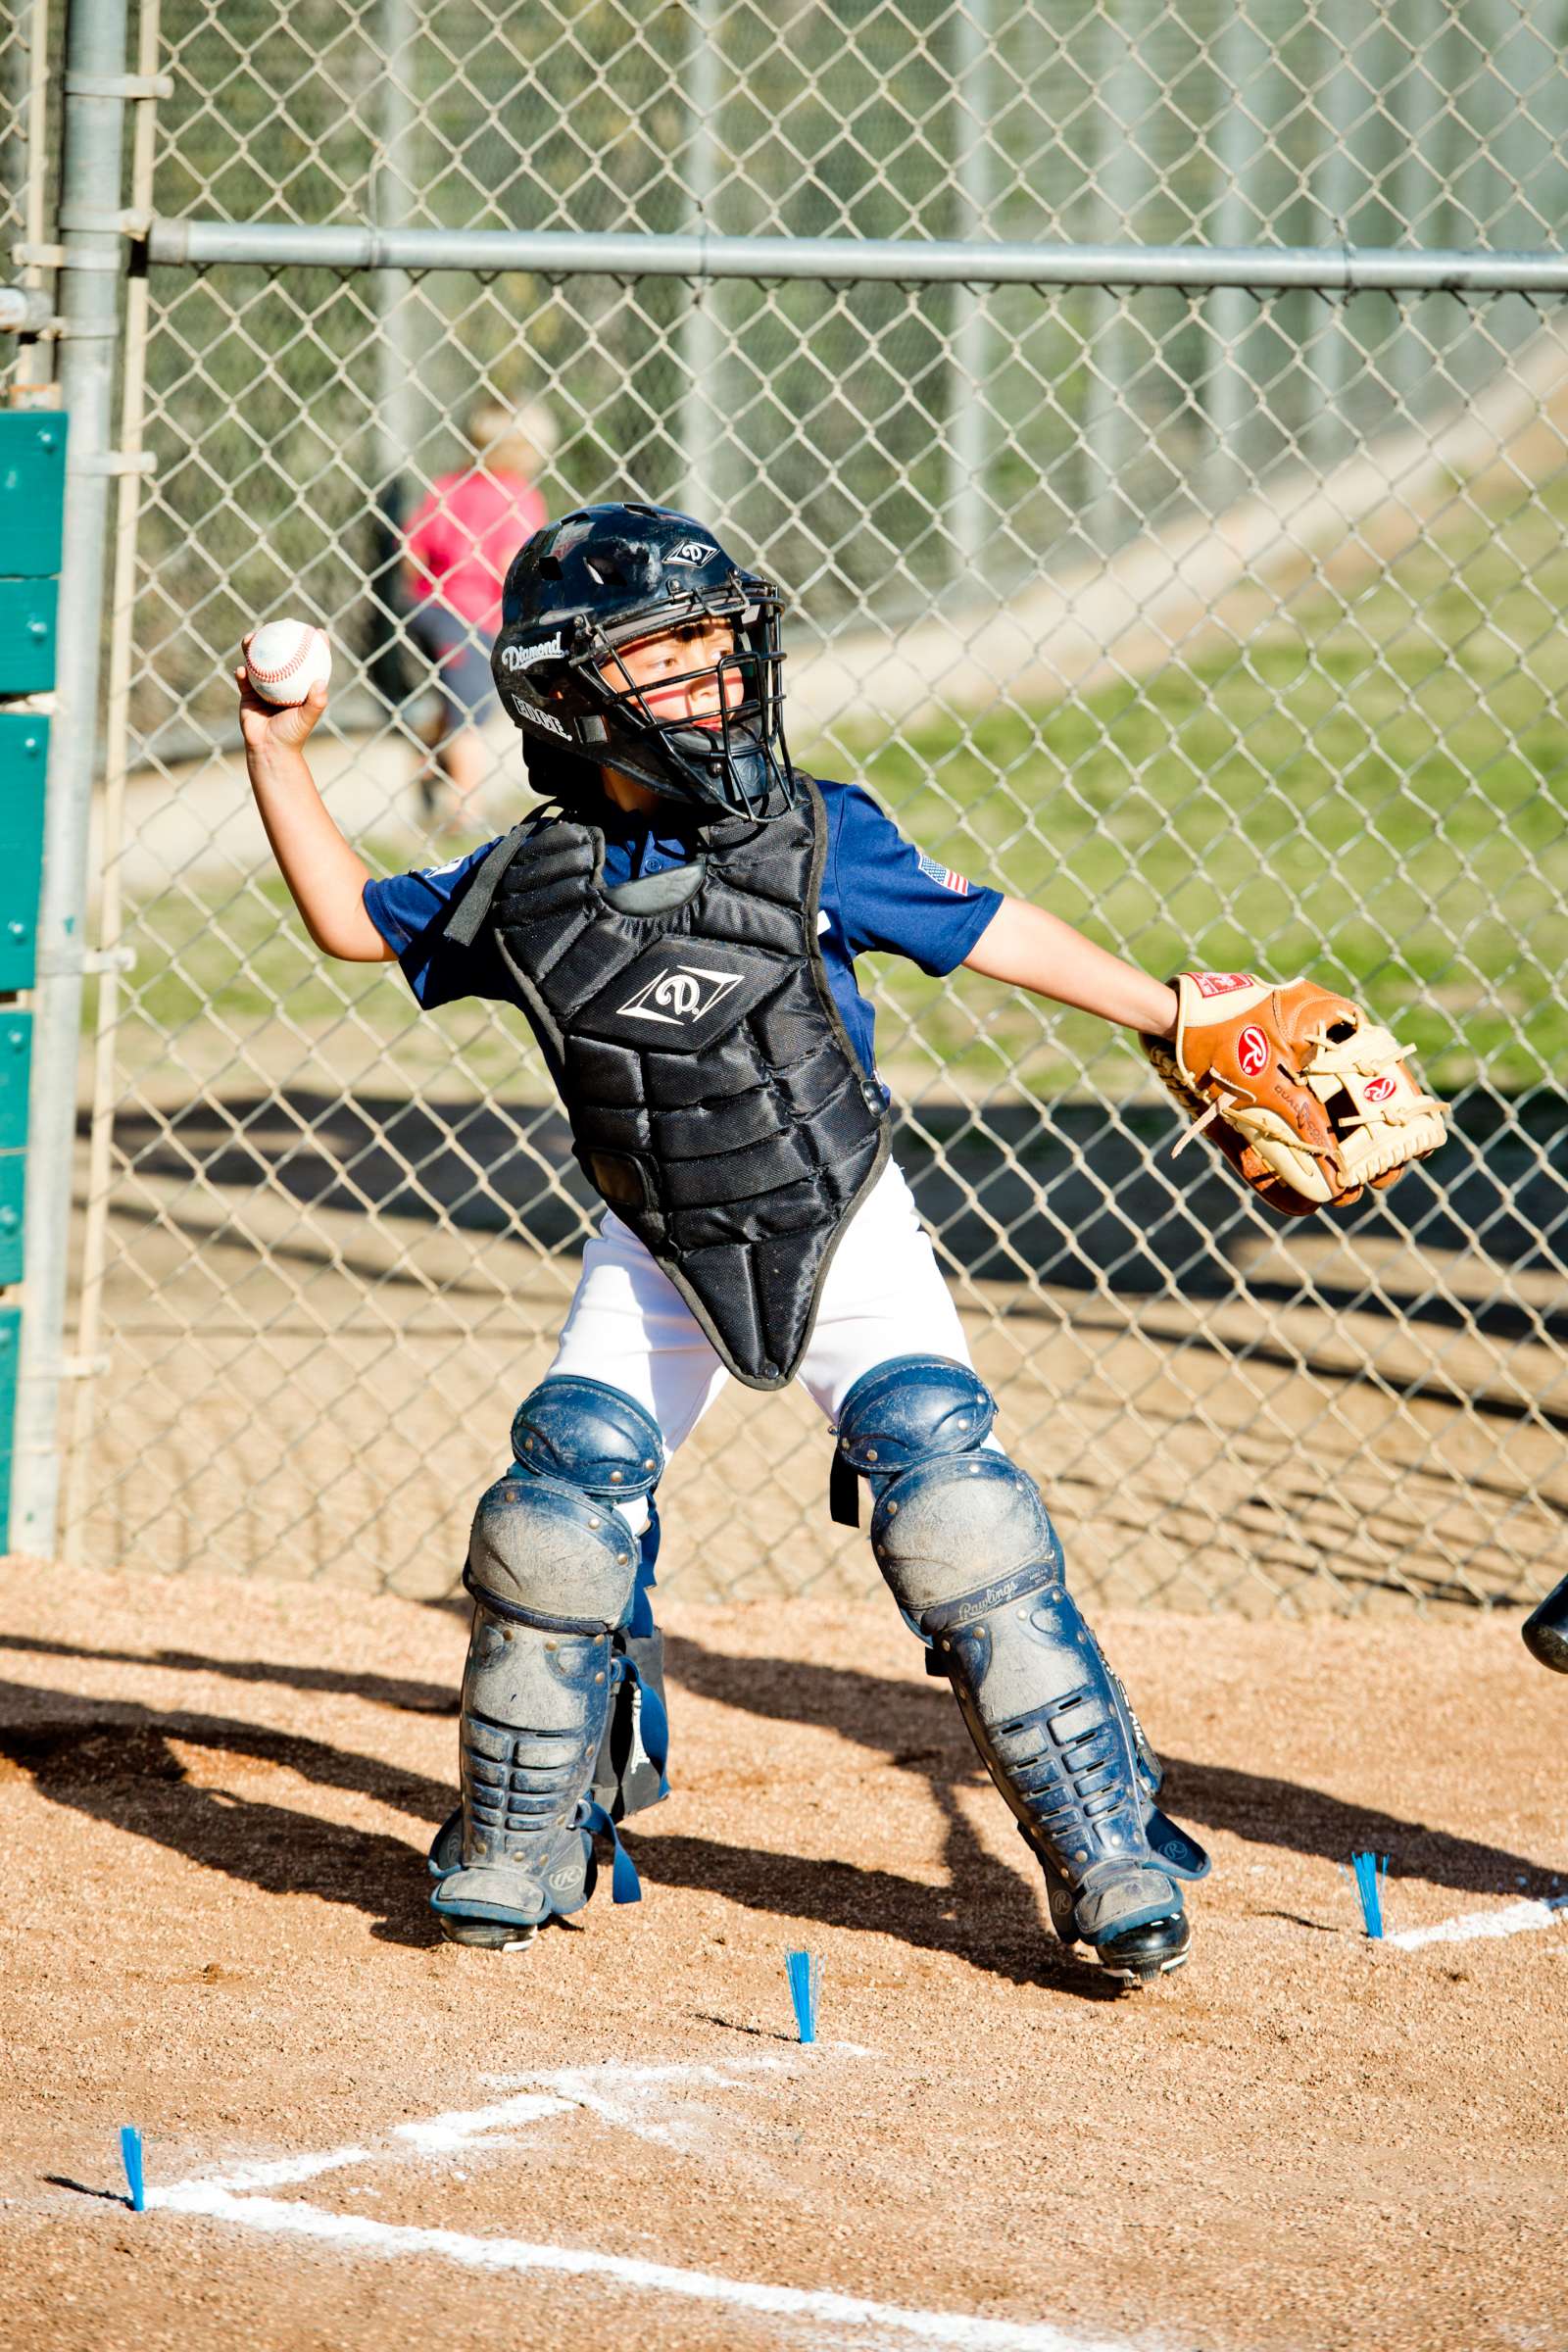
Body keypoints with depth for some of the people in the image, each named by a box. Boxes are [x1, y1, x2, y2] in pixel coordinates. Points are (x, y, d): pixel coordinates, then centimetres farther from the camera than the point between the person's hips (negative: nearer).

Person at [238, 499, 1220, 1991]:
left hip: (839, 1231, -2)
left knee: (947, 1485, -17)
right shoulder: (529, 885, -5)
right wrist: (275, 754, 1)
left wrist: (1177, 1018, 2)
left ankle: (1108, 1859, -12)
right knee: (565, 1491, -10)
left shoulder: (815, 840, -11)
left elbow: (990, 933, -2)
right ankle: (516, 1854, 10)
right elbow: (351, 921, 10)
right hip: (657, 1255, 2)